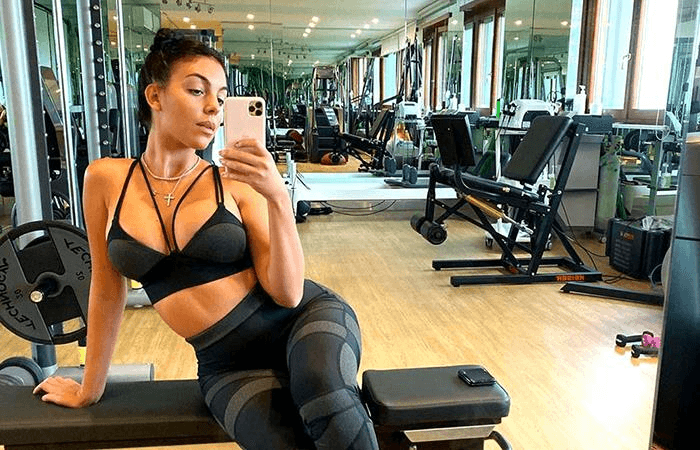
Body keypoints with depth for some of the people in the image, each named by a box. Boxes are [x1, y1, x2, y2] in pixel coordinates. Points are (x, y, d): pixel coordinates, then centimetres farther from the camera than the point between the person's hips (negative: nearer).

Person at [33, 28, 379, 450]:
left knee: (323, 393, -36)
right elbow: (108, 288, 11)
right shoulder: (106, 179, 0)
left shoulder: (237, 182, -6)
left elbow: (288, 293, -12)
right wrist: (90, 388, 18)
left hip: (308, 319, -1)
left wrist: (278, 197, -25)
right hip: (228, 364, 2)